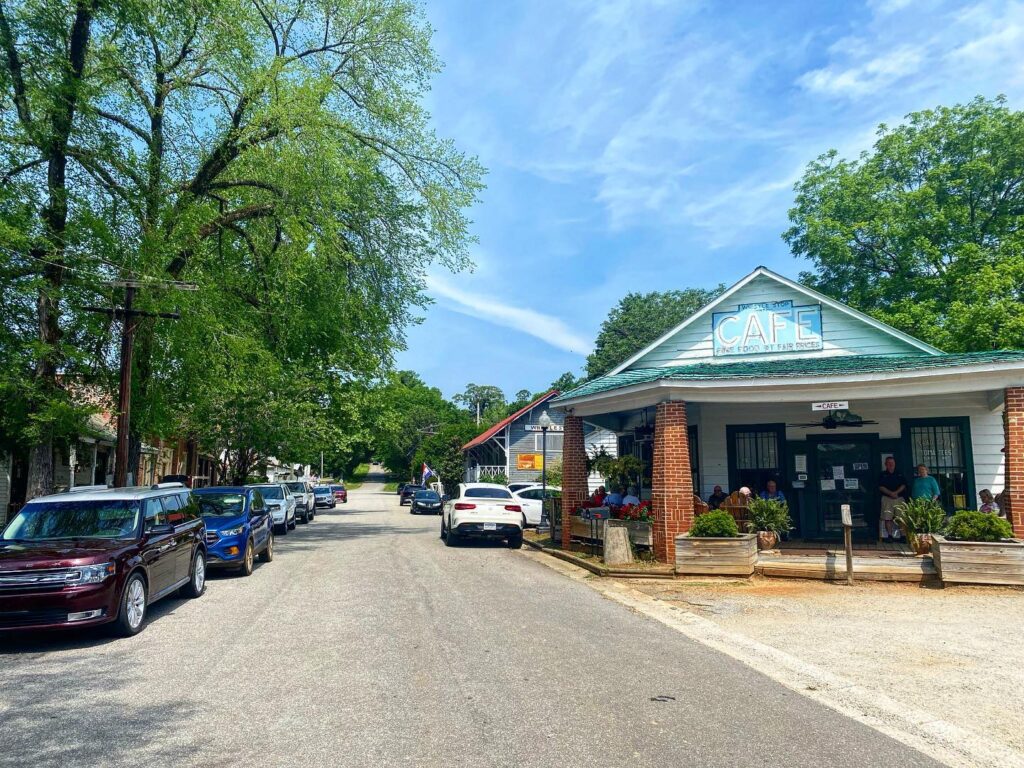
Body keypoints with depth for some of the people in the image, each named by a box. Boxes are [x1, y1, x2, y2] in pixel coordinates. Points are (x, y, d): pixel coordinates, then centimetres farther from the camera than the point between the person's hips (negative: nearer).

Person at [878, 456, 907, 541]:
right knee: (887, 518, -5)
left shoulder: (900, 474, 15)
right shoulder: (882, 475, 9)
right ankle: (889, 535, -1)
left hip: (899, 498, 1)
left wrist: (896, 492, -10)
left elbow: (903, 485, 6)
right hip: (887, 498, -1)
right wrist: (891, 493, -13)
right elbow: (881, 487, -1)